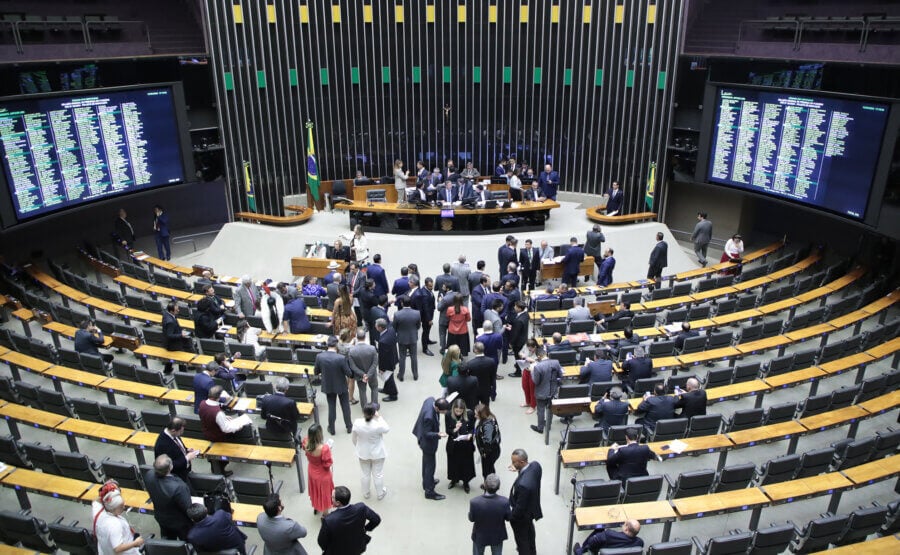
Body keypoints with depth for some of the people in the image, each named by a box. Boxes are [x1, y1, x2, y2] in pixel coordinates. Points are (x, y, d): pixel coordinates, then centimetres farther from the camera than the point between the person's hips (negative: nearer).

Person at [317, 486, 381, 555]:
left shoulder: (329, 520, -37)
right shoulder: (361, 508, -29)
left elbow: (322, 542, -19)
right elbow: (376, 520, -11)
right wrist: (365, 529, 5)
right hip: (357, 549, 3)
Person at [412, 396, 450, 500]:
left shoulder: (431, 400, -18)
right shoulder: (429, 416, -42)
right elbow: (427, 433, -29)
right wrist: (438, 435, -42)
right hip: (428, 442, -9)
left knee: (426, 462, 27)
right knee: (430, 465, 8)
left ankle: (426, 482, 48)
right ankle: (429, 491, 24)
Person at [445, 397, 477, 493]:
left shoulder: (470, 414, -18)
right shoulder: (448, 415, -17)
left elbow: (472, 428, -6)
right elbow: (447, 431, -10)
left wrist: (470, 435, -26)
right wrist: (454, 430, -30)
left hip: (466, 444, 0)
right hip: (453, 444, 1)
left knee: (466, 463, 15)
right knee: (453, 462, 18)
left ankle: (465, 482, 39)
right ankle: (454, 480, 45)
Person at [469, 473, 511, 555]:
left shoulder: (474, 502, -34)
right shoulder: (504, 502, -31)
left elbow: (471, 519, -15)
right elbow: (508, 517, -12)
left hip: (479, 536, -1)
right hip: (497, 536, 1)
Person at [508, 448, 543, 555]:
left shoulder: (523, 484, -45)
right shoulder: (536, 464, -23)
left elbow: (520, 507, -29)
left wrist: (510, 516, -12)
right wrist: (519, 469, -2)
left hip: (522, 515, -8)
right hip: (532, 507, 8)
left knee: (522, 538, 21)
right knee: (529, 530, 35)